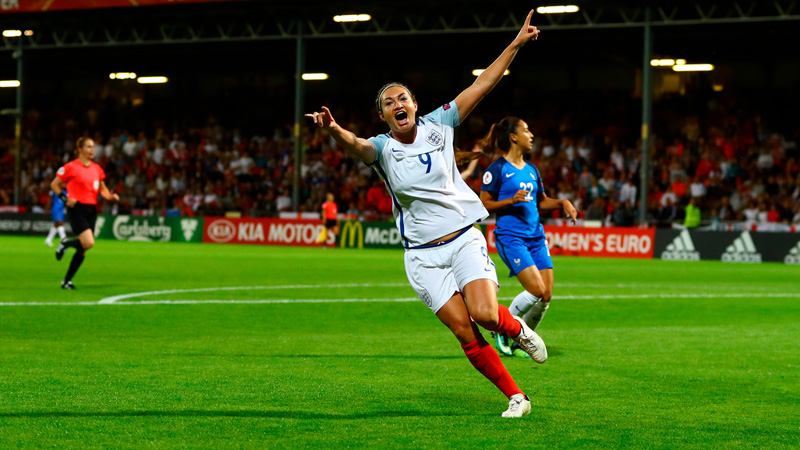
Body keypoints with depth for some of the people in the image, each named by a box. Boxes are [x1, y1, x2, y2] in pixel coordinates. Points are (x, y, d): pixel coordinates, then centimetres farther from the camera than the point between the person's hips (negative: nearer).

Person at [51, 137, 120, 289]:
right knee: (88, 243, -22)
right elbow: (54, 184, 3)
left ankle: (67, 280, 15)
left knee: (82, 250, 4)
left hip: (91, 210, 6)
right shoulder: (71, 167, -5)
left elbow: (103, 190, 20)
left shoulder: (97, 169, 11)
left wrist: (111, 196, -1)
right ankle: (65, 243, 8)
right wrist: (65, 198, -10)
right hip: (77, 209, -6)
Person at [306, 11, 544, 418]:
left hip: (464, 238, 0)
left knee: (485, 314, -20)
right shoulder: (381, 148, -5)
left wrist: (516, 44, 0)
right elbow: (356, 146, -29)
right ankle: (514, 395, 6)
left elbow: (481, 86, 3)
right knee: (464, 332, -7)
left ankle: (518, 329, 15)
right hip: (423, 255, 0)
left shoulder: (437, 125, 0)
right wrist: (334, 131, -52)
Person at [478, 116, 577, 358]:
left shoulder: (532, 170, 16)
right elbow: (484, 205, -6)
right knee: (536, 289, -18)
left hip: (535, 236, 7)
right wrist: (511, 200, -19)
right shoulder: (498, 168, -5)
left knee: (547, 294, -1)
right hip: (510, 236, -7)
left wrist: (562, 202, 11)